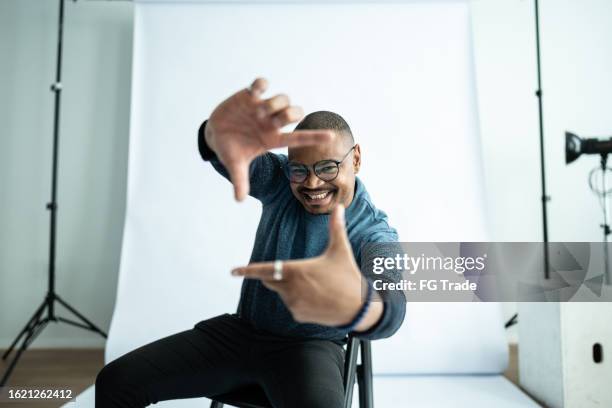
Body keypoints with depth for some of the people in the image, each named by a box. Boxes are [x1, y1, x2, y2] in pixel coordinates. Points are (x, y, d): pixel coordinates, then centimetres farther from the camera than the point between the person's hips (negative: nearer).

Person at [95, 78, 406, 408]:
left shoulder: (376, 235, -16)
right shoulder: (281, 181, -6)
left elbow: (390, 309, -38)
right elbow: (229, 155, -27)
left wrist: (355, 305, -64)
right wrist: (218, 136, -55)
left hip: (310, 348, -3)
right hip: (242, 331, 4)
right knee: (115, 381, -7)